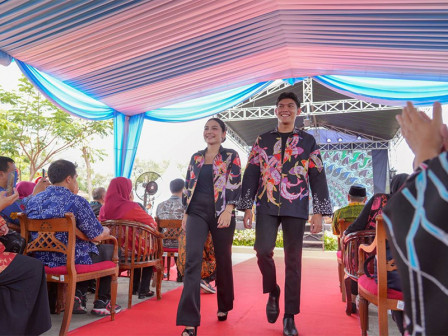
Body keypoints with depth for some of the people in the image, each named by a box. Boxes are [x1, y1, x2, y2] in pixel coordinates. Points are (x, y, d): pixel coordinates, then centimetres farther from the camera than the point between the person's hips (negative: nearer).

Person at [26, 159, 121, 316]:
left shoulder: (33, 200, 4)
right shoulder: (76, 201, -19)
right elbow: (97, 236, -14)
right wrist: (107, 230, 10)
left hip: (41, 259, 8)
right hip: (72, 261, -7)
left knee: (86, 247, 31)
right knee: (108, 248, 18)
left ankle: (78, 296, 20)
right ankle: (102, 302, 22)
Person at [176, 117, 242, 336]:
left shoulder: (231, 156, 3)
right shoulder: (196, 157, 15)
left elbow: (235, 185, -5)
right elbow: (189, 186, 16)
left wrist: (228, 210, -17)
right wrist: (185, 213, 11)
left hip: (221, 213, -2)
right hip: (197, 212, 3)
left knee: (223, 260, 9)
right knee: (192, 260, -12)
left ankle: (224, 306, 33)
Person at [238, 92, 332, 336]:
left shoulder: (308, 141, 10)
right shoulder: (262, 141, 12)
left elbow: (318, 178, 6)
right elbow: (251, 174, 9)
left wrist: (319, 213, -1)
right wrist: (247, 208, 2)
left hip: (296, 208, 0)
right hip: (267, 206, 1)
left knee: (293, 260, 2)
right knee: (263, 250, -15)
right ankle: (272, 292, 16)